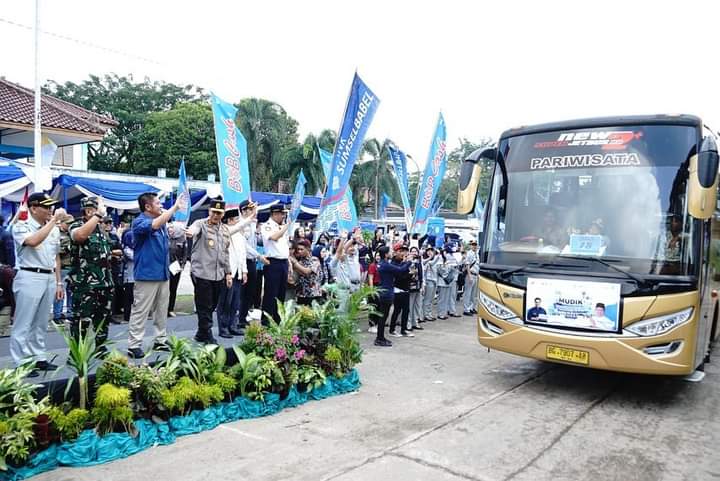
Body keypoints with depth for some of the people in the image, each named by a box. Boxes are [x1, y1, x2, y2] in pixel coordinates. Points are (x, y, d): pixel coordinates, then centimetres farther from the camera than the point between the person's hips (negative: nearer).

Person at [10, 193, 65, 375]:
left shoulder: (54, 230, 13)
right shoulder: (21, 227, -5)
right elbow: (34, 241, -27)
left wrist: (59, 282, 16)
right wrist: (54, 220, -23)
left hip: (49, 279, 6)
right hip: (29, 278, -6)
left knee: (40, 323, 13)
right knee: (24, 323, -1)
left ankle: (39, 357, 21)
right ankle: (22, 363, 5)